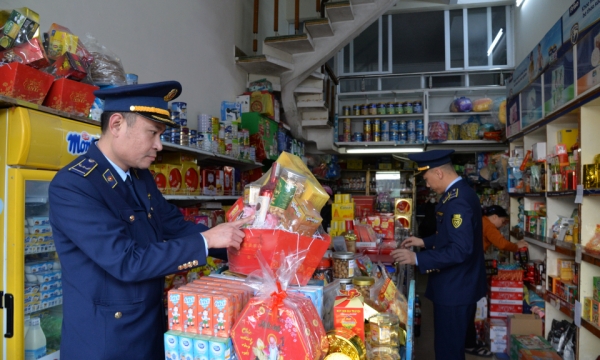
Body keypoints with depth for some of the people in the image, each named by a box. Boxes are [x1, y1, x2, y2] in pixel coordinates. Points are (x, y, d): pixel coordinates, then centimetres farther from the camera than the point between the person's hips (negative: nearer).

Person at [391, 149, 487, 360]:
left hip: (454, 288, -10)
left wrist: (417, 259, -27)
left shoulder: (457, 201, -25)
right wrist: (424, 242, 13)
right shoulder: (460, 192, 7)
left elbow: (460, 250, -30)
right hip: (460, 284, 10)